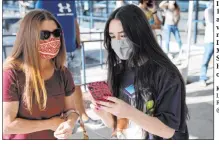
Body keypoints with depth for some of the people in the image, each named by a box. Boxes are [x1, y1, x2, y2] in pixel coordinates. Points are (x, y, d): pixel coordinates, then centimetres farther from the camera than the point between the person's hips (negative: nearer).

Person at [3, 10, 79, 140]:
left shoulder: (63, 73, -7)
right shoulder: (11, 74, -23)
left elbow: (70, 109, 0)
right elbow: (7, 125, -24)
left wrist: (70, 123, -22)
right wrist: (50, 124, -19)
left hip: (55, 138, 5)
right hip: (20, 138, -4)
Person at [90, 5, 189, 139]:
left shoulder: (166, 74, -20)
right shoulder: (118, 70, -6)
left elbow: (168, 130, -21)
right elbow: (114, 124, 0)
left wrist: (129, 112, -32)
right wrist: (103, 113, -20)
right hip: (122, 138, 4)